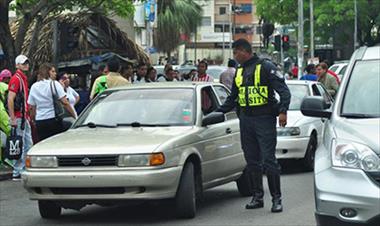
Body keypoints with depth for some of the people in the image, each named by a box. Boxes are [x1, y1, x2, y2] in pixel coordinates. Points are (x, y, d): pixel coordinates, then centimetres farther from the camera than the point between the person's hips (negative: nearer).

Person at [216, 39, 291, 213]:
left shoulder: (265, 67, -5)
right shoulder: (239, 71, 17)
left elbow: (283, 90, -9)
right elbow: (232, 98, 27)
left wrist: (283, 111, -21)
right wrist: (218, 111, 18)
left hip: (264, 119, -7)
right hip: (246, 120, 7)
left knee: (269, 159, -8)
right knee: (252, 161, 8)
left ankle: (276, 198, -3)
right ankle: (257, 197, 15)